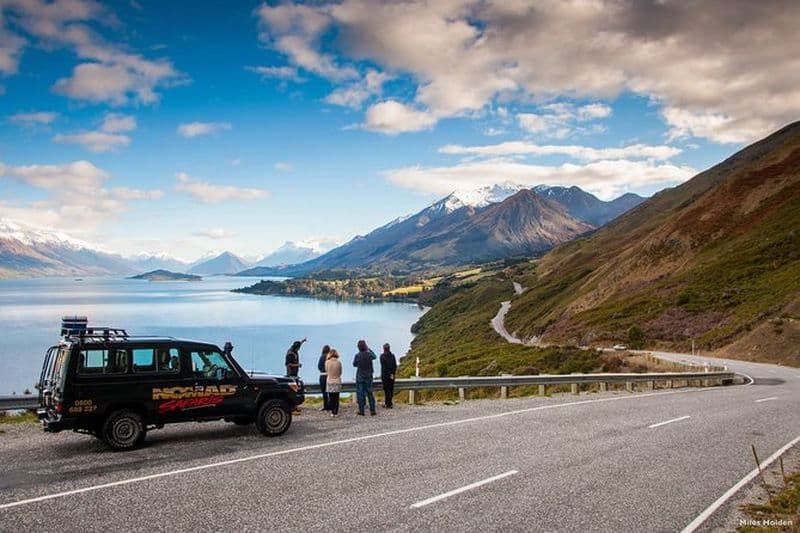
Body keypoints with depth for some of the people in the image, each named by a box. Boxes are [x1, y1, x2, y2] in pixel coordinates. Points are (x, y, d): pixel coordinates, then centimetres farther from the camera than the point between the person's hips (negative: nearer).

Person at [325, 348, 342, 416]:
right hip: (337, 381, 0)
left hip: (330, 381, 0)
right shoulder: (339, 362, -7)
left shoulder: (327, 362, -8)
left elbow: (326, 371, 6)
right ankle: (336, 412, 4)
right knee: (336, 398, 5)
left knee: (331, 398, 8)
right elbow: (340, 372, 4)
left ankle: (332, 412, 6)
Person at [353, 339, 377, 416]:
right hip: (368, 376, 2)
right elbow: (374, 356, 15)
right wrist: (369, 349, 24)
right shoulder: (369, 354, -6)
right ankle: (372, 410, 8)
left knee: (360, 393, 3)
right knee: (370, 393, 8)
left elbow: (354, 364, 4)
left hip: (360, 377, -2)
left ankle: (361, 410, 2)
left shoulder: (357, 355, -11)